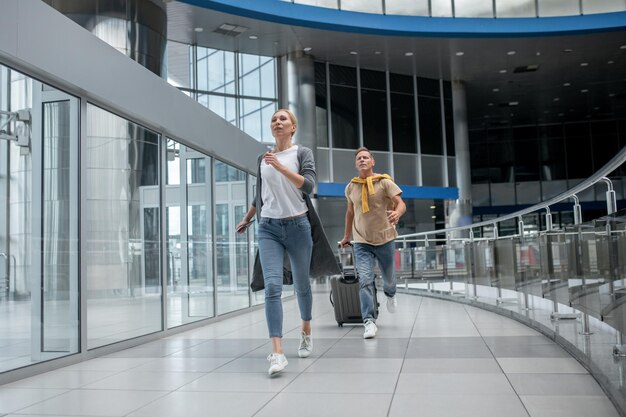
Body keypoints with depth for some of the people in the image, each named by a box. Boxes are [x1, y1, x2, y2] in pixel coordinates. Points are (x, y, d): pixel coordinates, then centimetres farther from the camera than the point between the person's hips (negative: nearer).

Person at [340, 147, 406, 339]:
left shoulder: (385, 182, -6)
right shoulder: (351, 187, 5)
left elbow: (401, 203, -15)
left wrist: (397, 213, -38)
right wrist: (346, 235, 24)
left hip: (385, 238, -1)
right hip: (361, 241, 1)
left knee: (388, 277, 16)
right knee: (365, 280, -14)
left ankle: (390, 294, 52)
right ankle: (369, 321, -13)